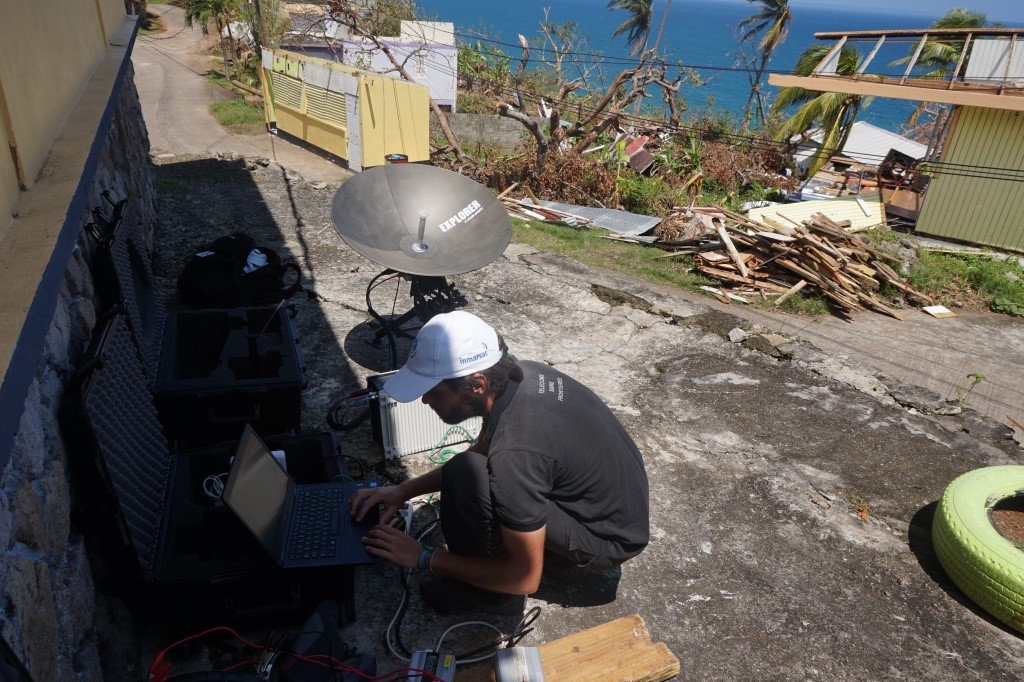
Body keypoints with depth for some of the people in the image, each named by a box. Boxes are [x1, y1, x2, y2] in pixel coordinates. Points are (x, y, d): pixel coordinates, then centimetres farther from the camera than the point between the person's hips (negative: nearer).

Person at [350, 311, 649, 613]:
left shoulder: (515, 451, -35)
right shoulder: (515, 374, -10)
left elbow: (525, 578, -23)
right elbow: (480, 451, 10)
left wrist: (424, 558, -13)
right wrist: (406, 490, 1)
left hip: (611, 539, -8)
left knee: (466, 475, -25)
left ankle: (482, 590, -1)